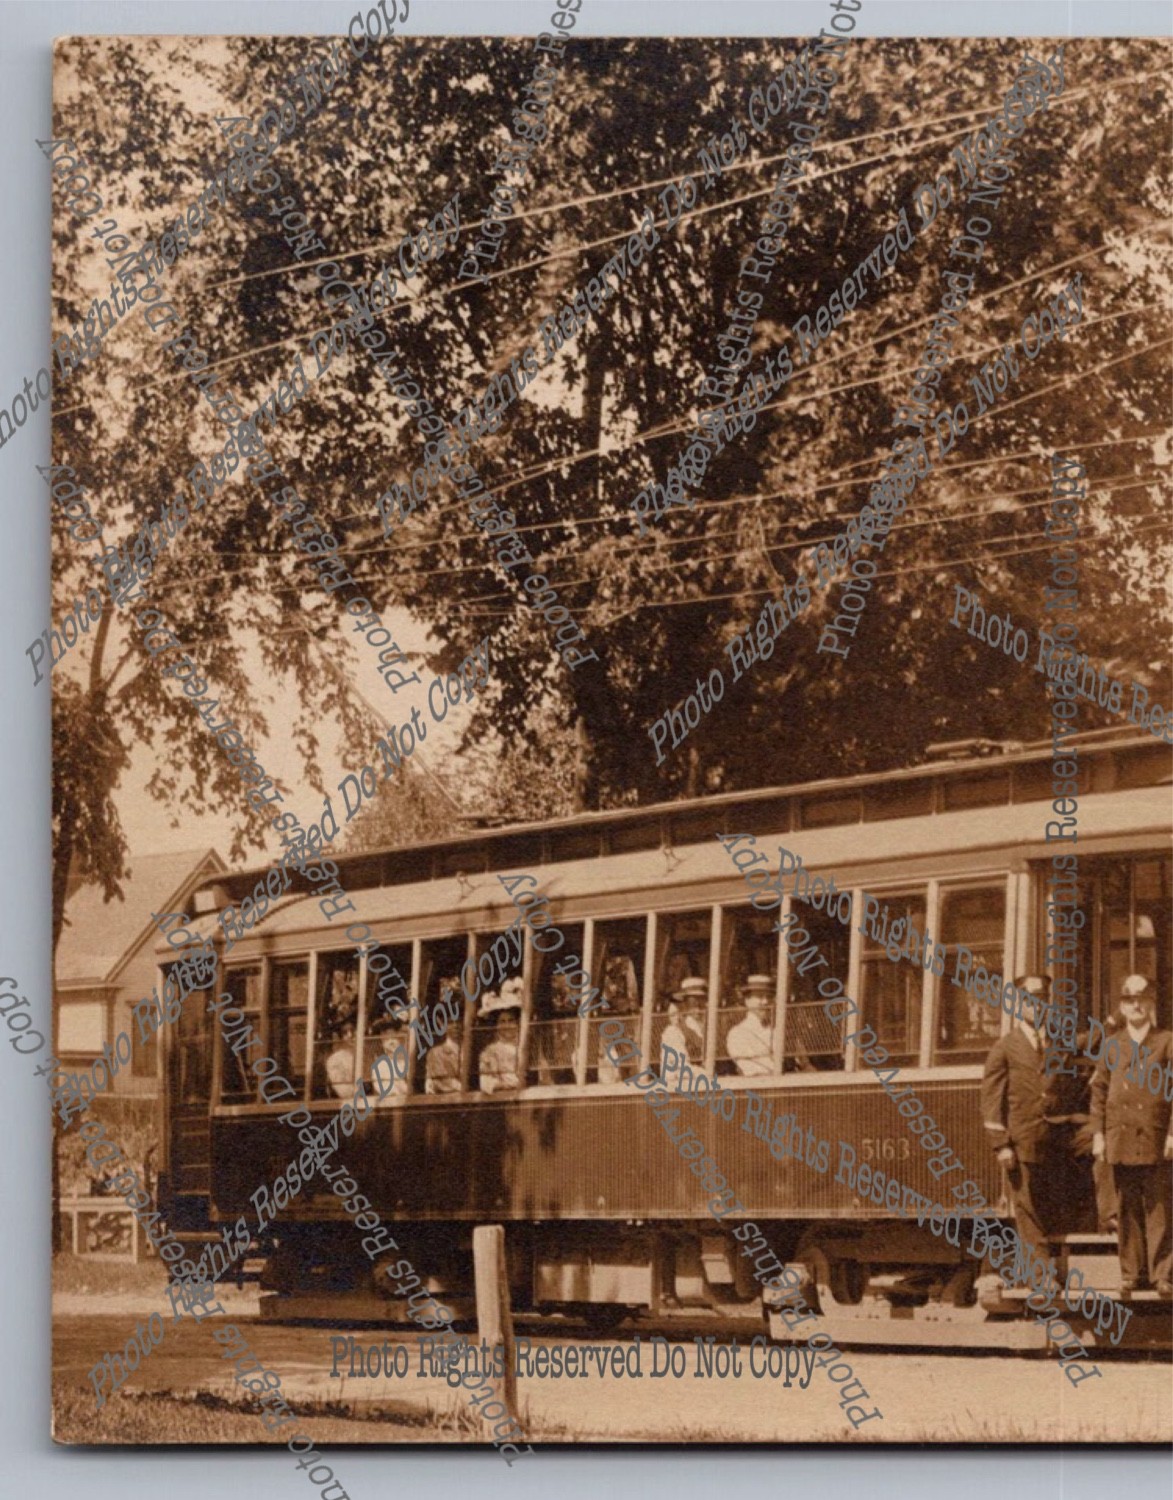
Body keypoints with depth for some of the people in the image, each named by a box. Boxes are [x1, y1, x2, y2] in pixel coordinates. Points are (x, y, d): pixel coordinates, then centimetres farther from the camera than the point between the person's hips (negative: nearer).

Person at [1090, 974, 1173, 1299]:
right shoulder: (1110, 1046, 13)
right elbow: (1098, 1091, 12)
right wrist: (1098, 1133, 3)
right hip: (1120, 1139, 2)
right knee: (1127, 1211, 4)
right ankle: (1131, 1274, 9)